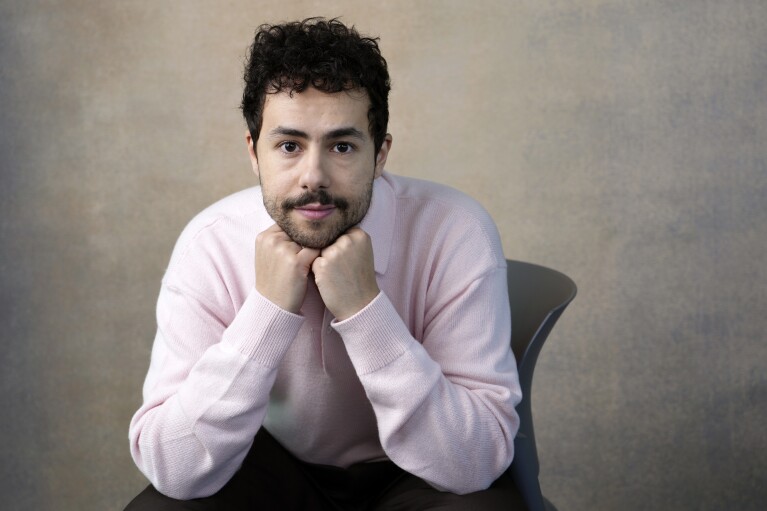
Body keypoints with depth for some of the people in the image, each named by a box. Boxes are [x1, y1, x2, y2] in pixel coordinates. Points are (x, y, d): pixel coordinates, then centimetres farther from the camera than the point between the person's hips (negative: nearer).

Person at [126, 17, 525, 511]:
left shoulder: (455, 232, -22)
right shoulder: (209, 245, -17)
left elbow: (475, 464, -25)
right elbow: (172, 469, -21)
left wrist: (364, 309, -34)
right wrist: (267, 310, -31)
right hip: (278, 465, 1)